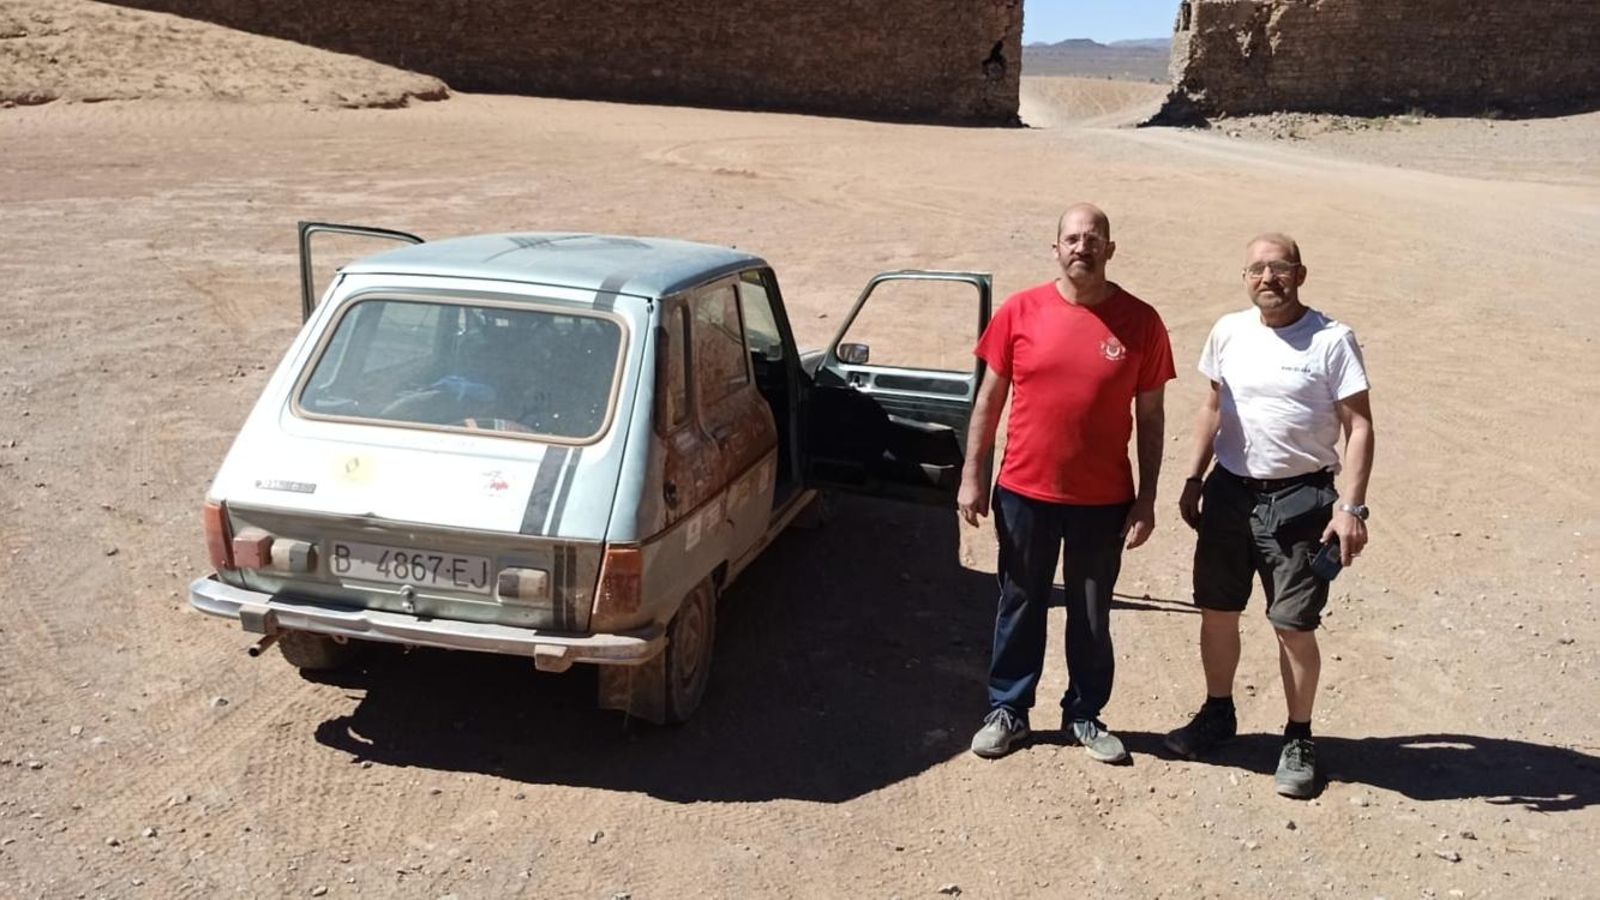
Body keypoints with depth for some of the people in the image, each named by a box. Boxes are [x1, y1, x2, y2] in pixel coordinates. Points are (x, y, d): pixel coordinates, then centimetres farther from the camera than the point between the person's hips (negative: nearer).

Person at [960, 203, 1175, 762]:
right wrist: (972, 476, -1)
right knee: (1020, 605, 14)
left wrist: (1147, 500, -2)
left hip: (1103, 501, 0)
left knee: (1092, 615, 14)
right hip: (1024, 493, 0)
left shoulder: (1139, 322, -4)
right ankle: (1007, 711, 29)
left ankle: (1085, 715, 31)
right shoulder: (1020, 312, -4)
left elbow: (1150, 416, 0)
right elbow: (989, 399, 3)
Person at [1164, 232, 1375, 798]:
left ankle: (1298, 741, 18)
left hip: (1299, 499, -4)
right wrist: (1194, 480, 13)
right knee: (1216, 612, 14)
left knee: (1294, 626, 0)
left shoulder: (1331, 341, -9)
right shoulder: (1228, 332, 4)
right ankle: (1217, 714, 34)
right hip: (1229, 492, 5)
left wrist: (1350, 506, -18)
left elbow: (1358, 426, -10)